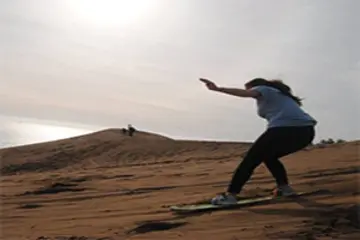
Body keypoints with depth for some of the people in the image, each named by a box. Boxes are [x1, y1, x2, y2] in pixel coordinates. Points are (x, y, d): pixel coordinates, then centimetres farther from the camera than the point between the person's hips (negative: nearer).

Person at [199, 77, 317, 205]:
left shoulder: (263, 89, 12)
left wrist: (217, 88, -16)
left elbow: (244, 93, -7)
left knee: (251, 159, 1)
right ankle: (284, 188, 19)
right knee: (269, 156, 28)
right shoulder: (281, 94, 36)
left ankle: (230, 195, -3)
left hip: (285, 130, -8)